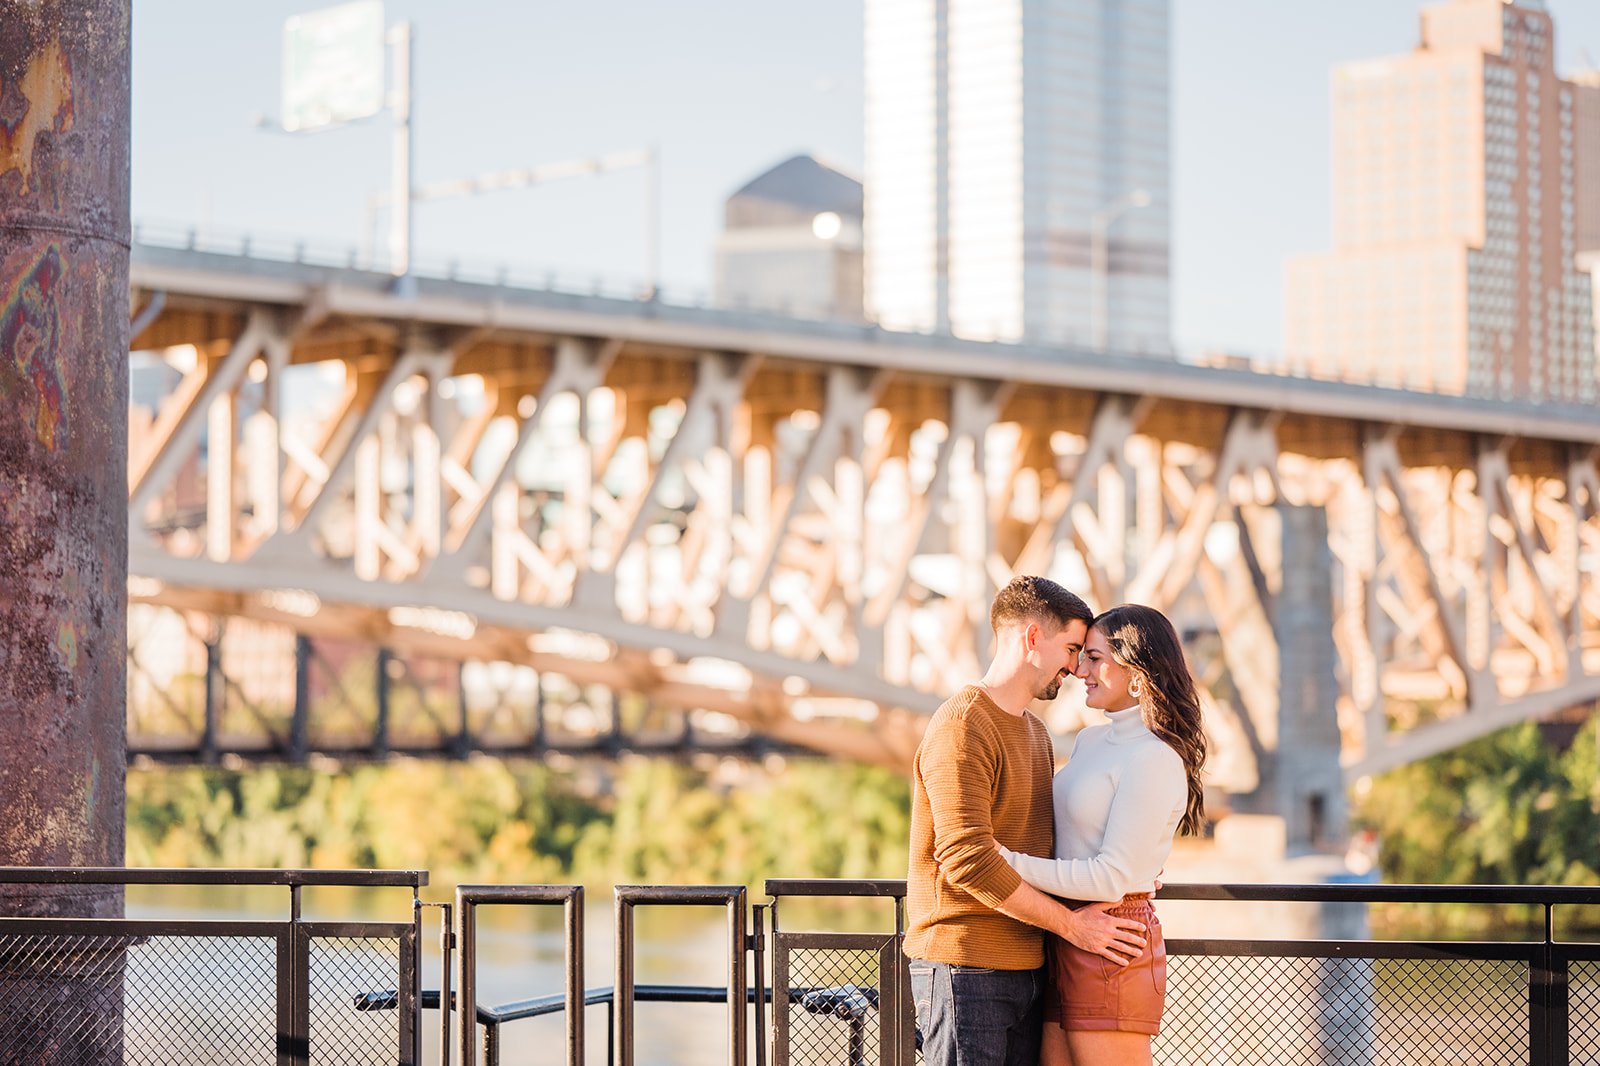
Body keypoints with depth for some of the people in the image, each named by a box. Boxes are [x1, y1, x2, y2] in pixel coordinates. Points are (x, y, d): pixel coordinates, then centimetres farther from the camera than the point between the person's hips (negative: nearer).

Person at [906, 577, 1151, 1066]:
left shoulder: (1034, 732, 21)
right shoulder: (961, 727, -12)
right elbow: (968, 860, -21)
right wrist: (1071, 924, -15)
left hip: (1025, 967, 9)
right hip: (966, 970, -9)